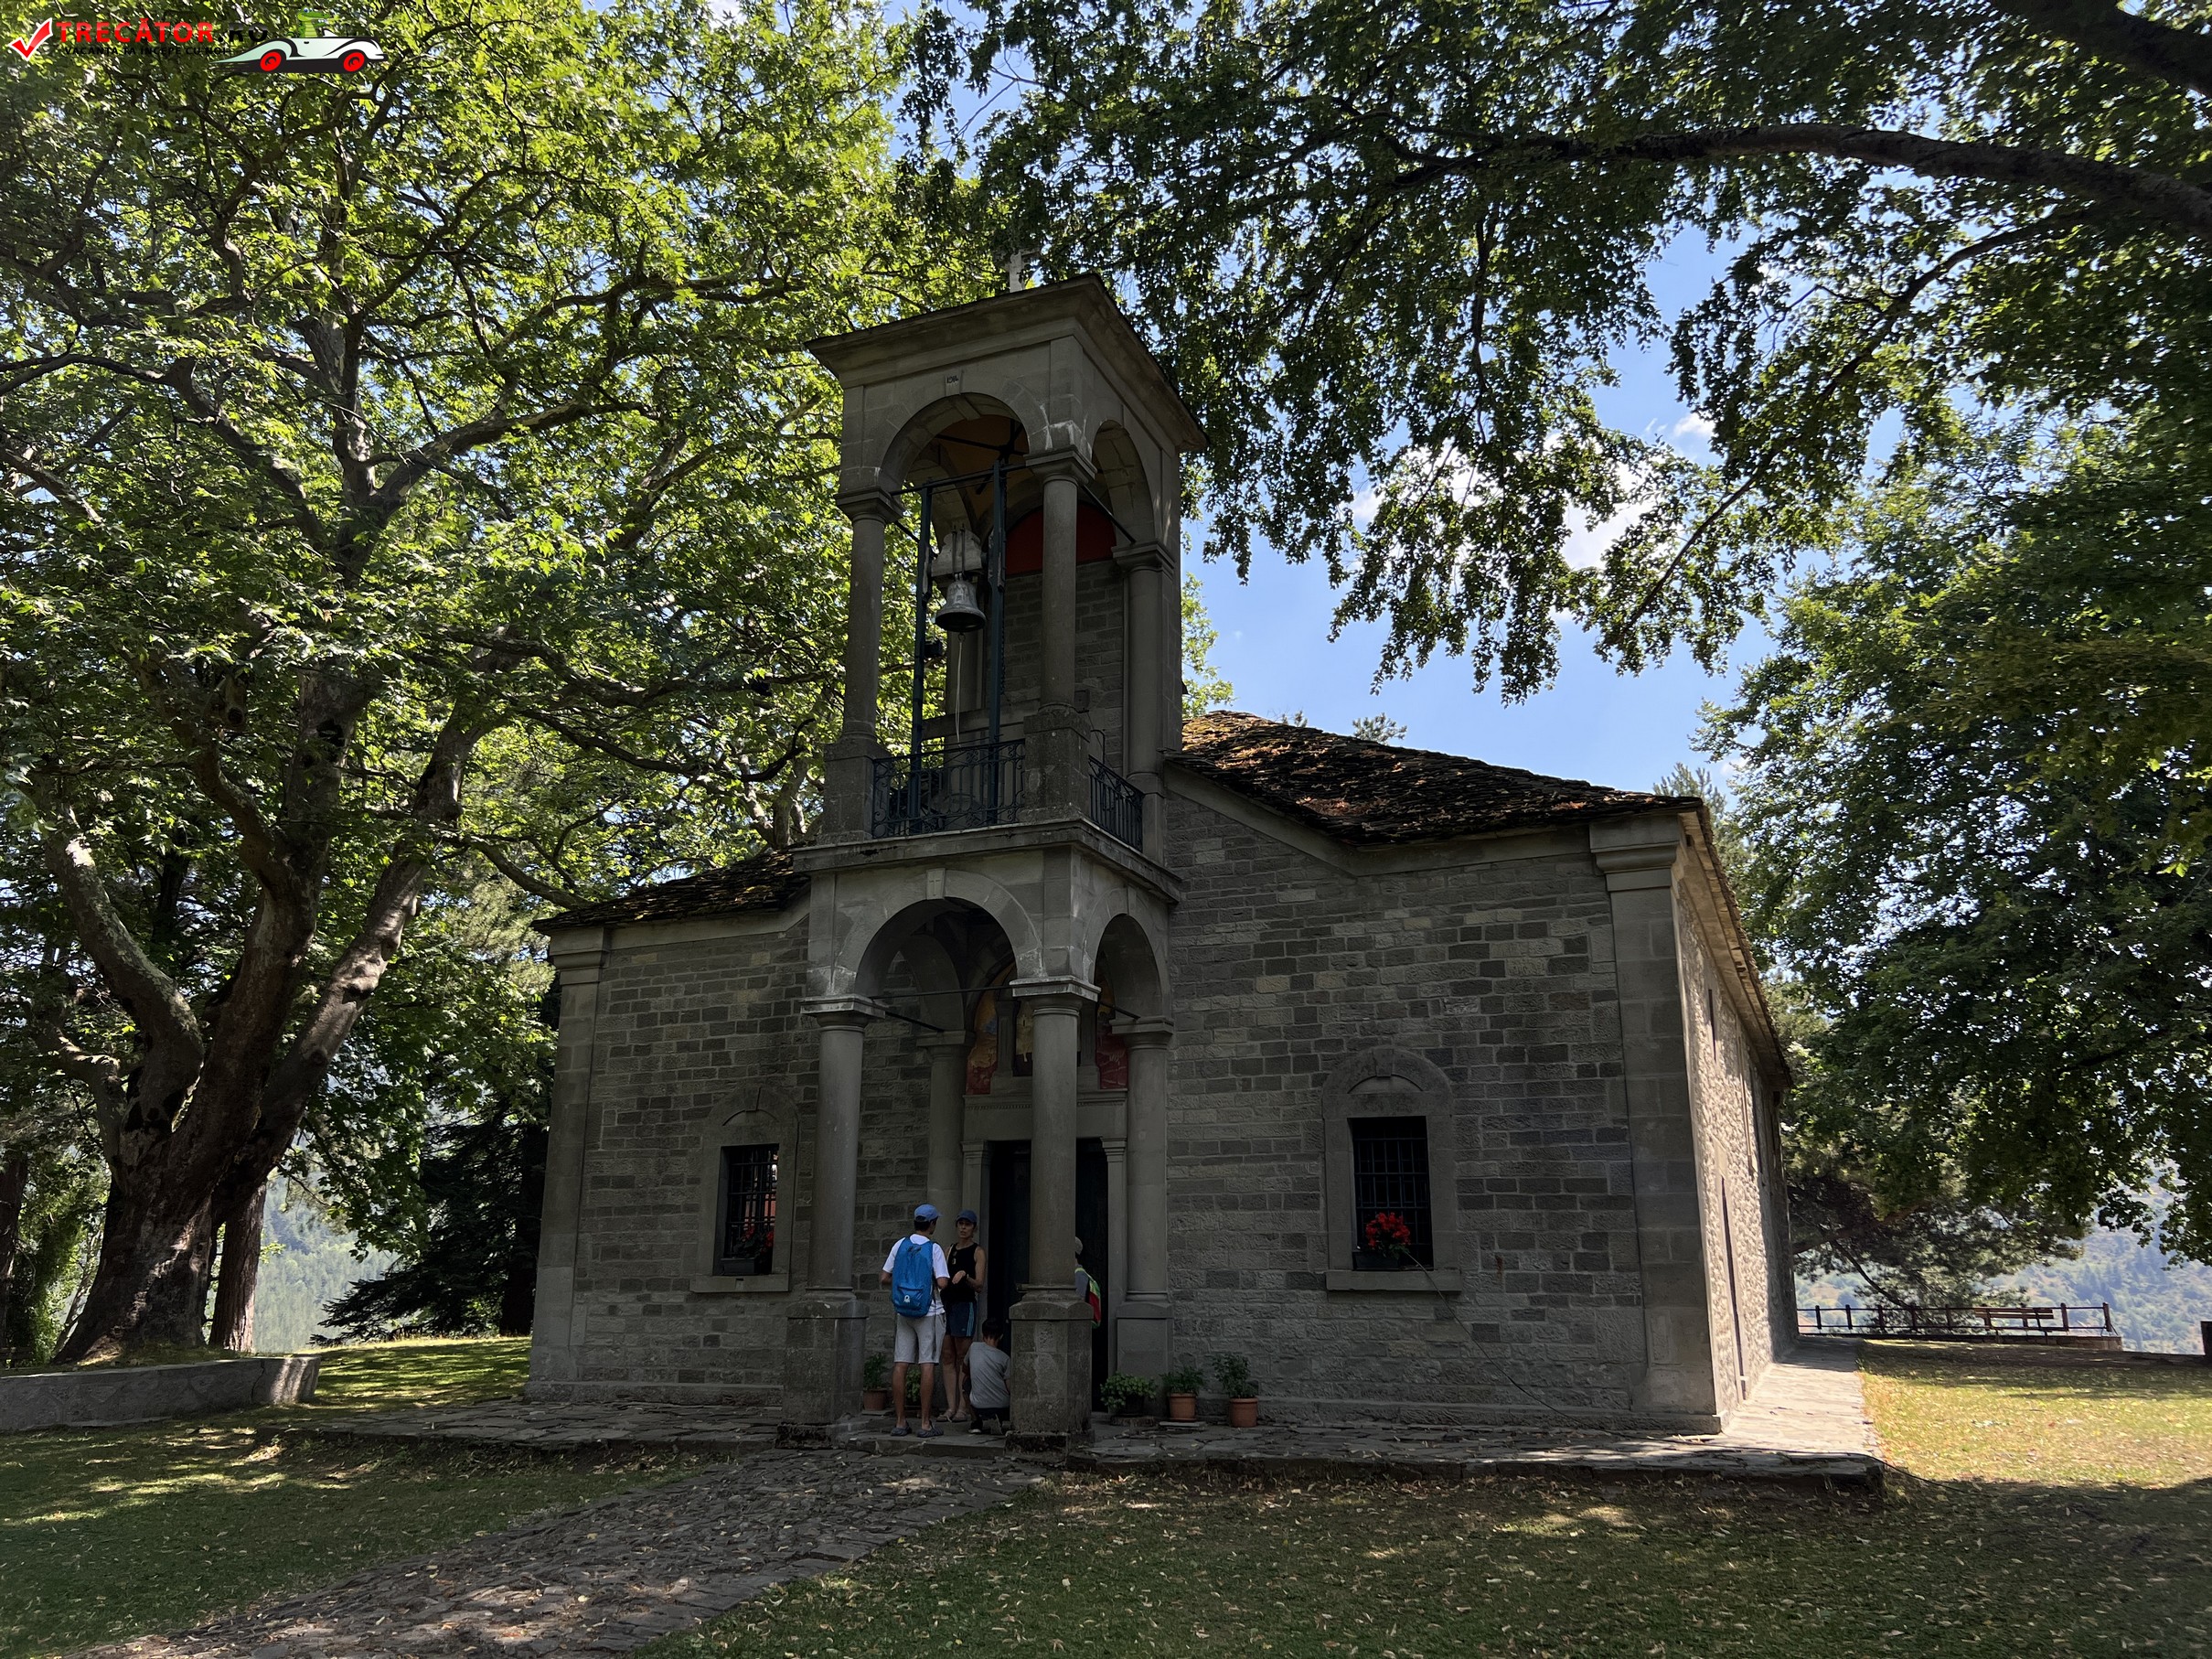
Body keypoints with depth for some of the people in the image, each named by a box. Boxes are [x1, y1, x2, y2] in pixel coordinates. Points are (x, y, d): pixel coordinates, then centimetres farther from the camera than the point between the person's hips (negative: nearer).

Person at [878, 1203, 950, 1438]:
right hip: (930, 1311, -4)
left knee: (900, 1364, 5)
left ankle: (901, 1422, 6)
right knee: (928, 1365, -3)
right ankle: (926, 1424, -3)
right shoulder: (934, 1248, -9)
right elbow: (942, 1283, -16)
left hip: (904, 1312, 4)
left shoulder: (900, 1245, 3)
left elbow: (885, 1278, 6)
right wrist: (937, 1285, 6)